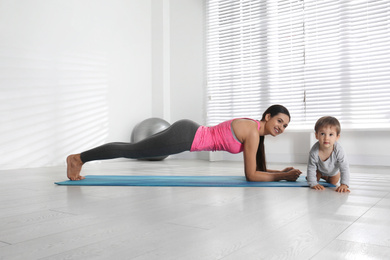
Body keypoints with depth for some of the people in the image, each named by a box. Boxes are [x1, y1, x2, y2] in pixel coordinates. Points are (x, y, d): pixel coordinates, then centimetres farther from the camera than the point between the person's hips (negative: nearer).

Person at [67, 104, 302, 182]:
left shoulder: (256, 131, 12)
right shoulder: (253, 132, -15)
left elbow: (257, 168, 20)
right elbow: (251, 175, -15)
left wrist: (282, 172, 11)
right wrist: (283, 176, -8)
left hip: (188, 133, 8)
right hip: (186, 136, -8)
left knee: (135, 151, 17)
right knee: (132, 151, 0)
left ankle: (81, 158, 30)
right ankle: (78, 158, 13)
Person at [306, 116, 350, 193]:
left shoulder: (338, 150, -42)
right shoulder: (314, 151, -41)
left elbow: (344, 168, -37)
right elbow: (311, 168, -29)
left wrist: (344, 184, -45)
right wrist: (313, 183, -34)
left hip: (333, 171, 1)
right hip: (319, 169, -1)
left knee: (333, 183, 20)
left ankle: (326, 178, 53)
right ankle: (320, 176, 42)